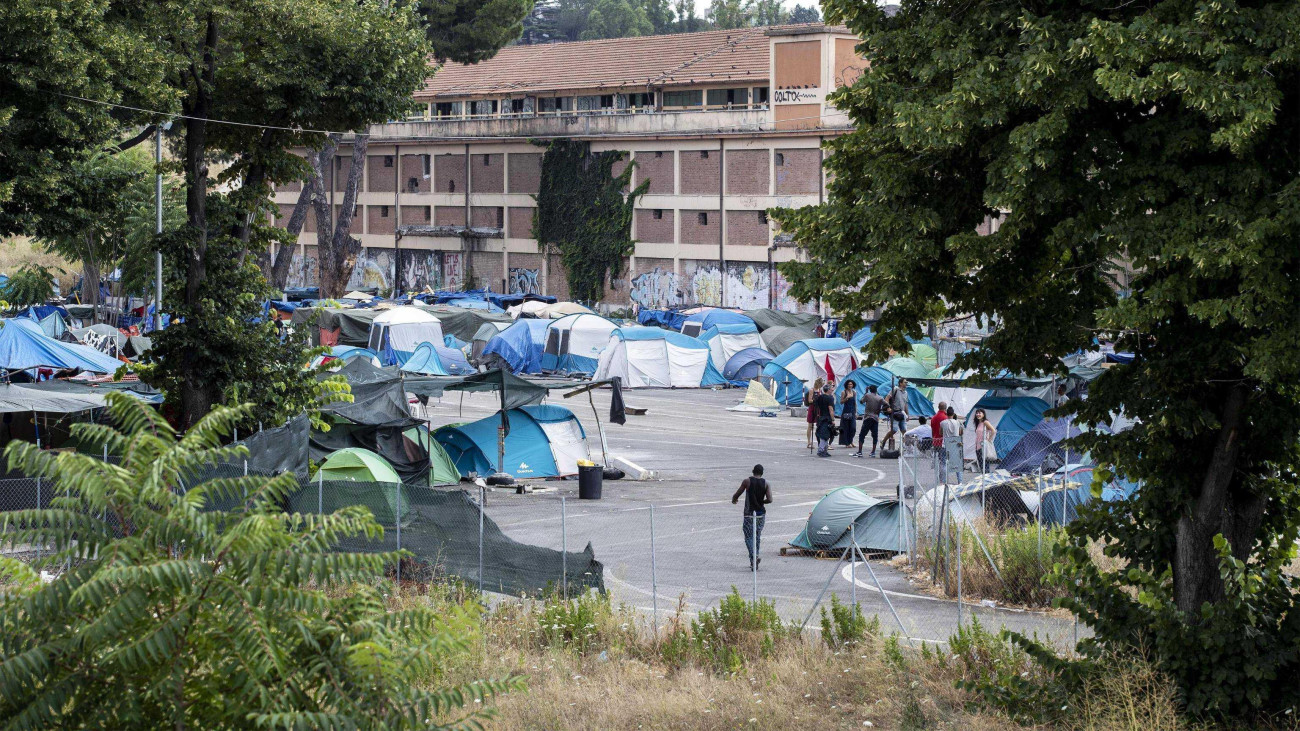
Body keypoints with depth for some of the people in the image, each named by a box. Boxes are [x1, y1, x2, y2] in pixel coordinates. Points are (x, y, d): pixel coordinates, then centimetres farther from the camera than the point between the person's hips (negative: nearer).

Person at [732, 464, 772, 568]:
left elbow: (737, 494, -5)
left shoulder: (747, 481, -7)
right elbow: (769, 499, -9)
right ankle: (754, 562, 20)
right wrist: (761, 502, 11)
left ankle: (754, 557, -25)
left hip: (749, 513, -3)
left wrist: (734, 499, 18)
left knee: (749, 537, -1)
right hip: (761, 513, 3)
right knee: (757, 536, 15)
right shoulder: (766, 484, -1)